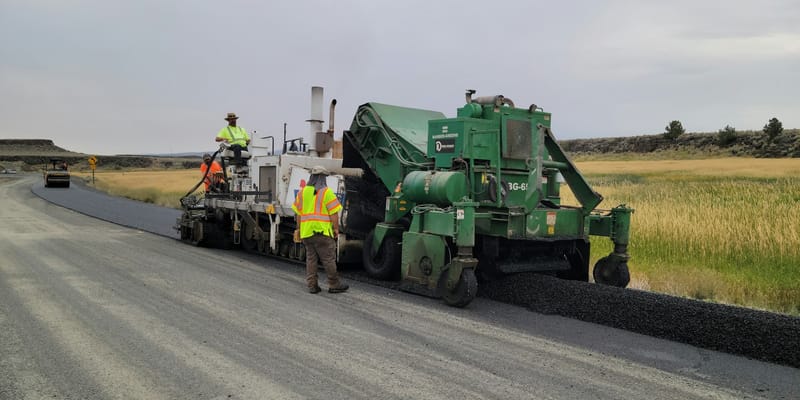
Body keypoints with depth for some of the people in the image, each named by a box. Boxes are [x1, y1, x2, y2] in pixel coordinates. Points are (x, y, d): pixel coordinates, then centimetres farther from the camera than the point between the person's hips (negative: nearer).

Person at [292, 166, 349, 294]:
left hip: (306, 231, 6)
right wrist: (336, 228, -2)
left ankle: (312, 285, 12)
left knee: (311, 258, 11)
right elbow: (334, 213, -10)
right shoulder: (326, 192, -7)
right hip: (322, 231, -6)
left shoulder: (302, 192, 11)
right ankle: (334, 285, 7)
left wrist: (299, 229, 19)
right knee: (329, 259, 1)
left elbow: (298, 213, 13)